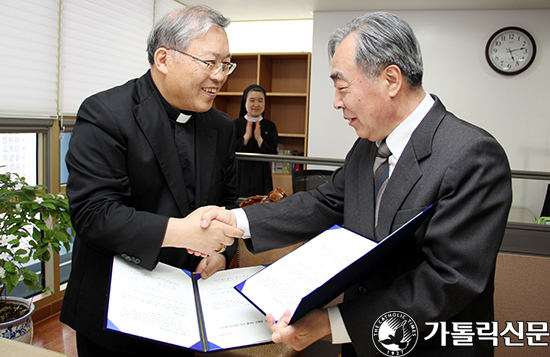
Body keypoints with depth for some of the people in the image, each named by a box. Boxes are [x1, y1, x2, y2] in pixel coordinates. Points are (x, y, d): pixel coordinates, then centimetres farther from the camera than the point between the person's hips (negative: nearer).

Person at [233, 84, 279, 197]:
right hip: (240, 175, -1)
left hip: (261, 177, 1)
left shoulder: (270, 126, 5)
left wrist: (259, 138, -13)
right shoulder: (236, 124, 2)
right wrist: (246, 136, -13)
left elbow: (273, 155, -3)